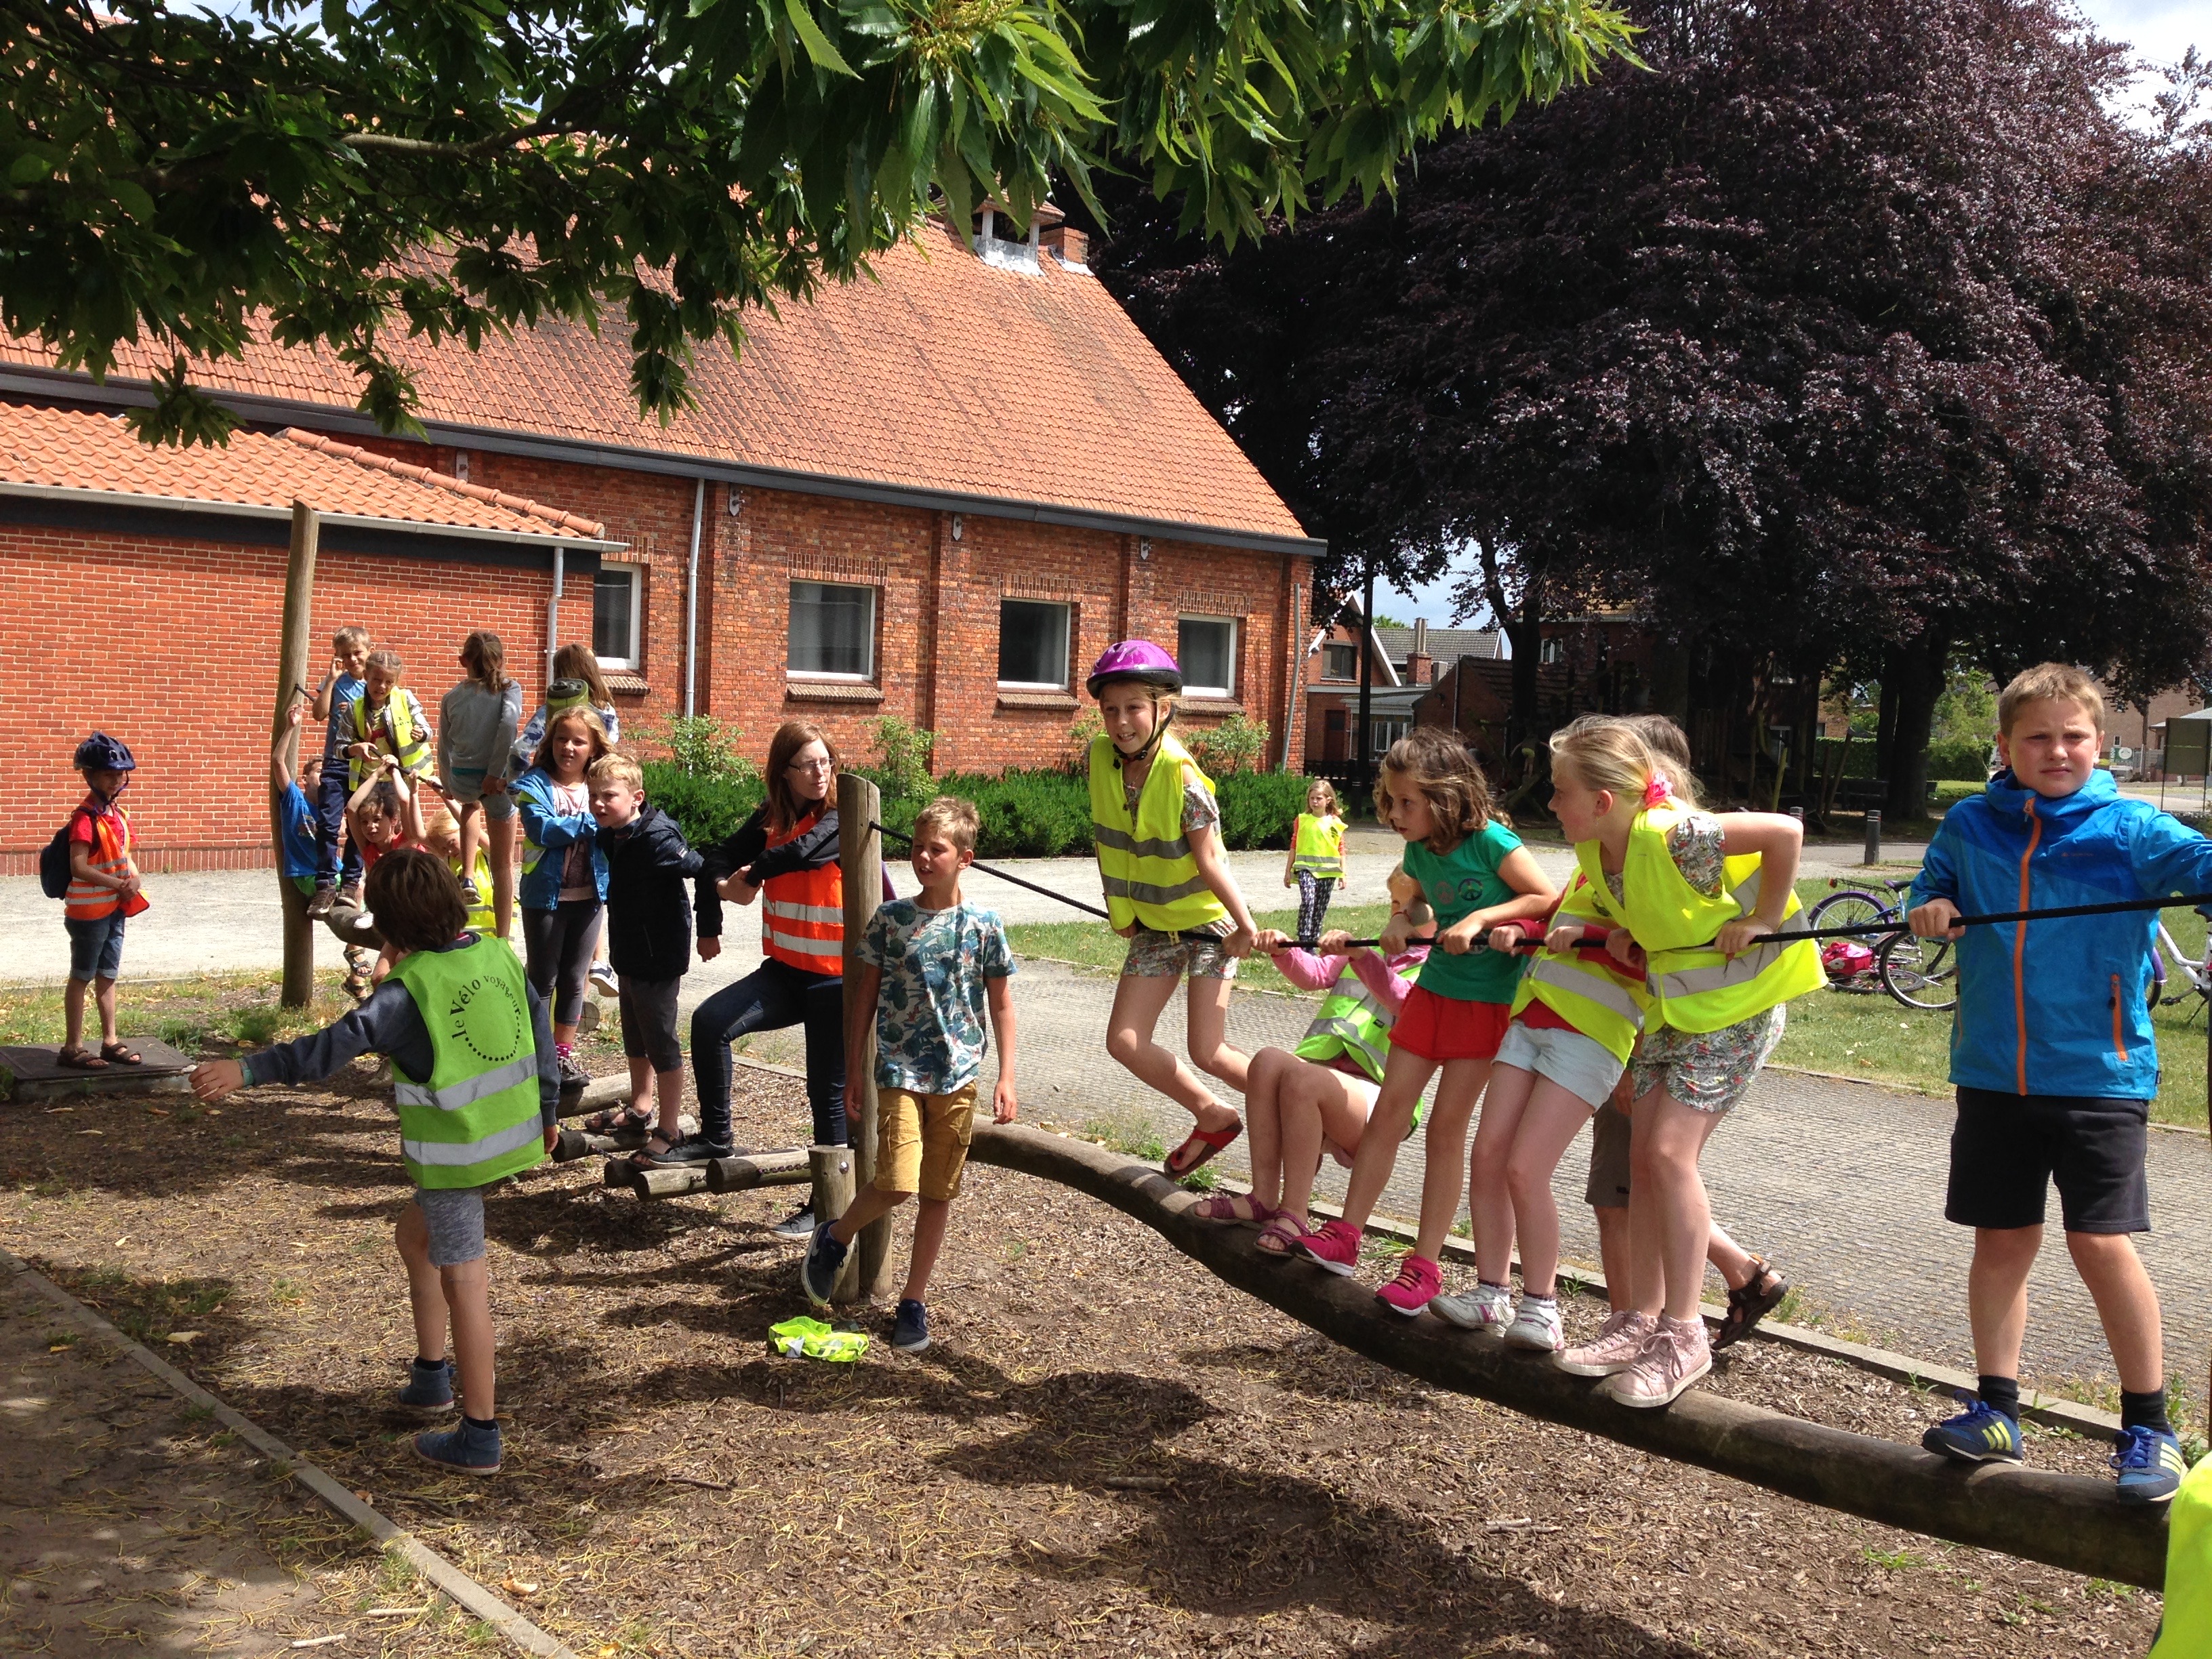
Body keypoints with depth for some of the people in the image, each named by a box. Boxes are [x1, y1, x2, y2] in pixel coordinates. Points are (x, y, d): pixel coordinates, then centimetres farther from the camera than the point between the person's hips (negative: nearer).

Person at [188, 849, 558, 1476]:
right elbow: (540, 1029, 12)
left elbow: (337, 1045, -26)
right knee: (416, 1235, 26)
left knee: (463, 1283, 0)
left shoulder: (411, 987, -18)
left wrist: (248, 1071, -25)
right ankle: (431, 1377, 34)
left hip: (454, 1152, -8)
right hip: (508, 1135, 8)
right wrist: (547, 1110, 23)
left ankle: (478, 1438, 7)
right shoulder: (499, 955, 2)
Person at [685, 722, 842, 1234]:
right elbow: (720, 861, 10)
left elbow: (800, 851, -29)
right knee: (710, 1021, -14)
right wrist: (710, 925, 2)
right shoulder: (772, 819, 7)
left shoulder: (843, 819, -12)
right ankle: (715, 1138, 1)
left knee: (828, 1094, 1)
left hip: (838, 979, -5)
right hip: (785, 969, 6)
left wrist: (751, 878, -15)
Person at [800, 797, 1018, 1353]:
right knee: (896, 1185, -14)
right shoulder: (889, 919, -1)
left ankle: (914, 1301, 21)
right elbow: (866, 995, 6)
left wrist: (1006, 1077, -2)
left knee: (938, 1193, 7)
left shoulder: (984, 927, -1)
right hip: (900, 1071, -1)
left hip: (958, 1076, 1)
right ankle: (835, 1237, 16)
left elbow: (1001, 1006, 4)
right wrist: (852, 1069, 6)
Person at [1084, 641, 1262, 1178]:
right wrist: (1122, 910, 10)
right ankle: (1214, 1119, 22)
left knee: (1206, 1052, -9)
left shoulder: (1182, 776, -25)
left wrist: (1246, 926, -16)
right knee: (1124, 1041, 1)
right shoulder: (1102, 756, -7)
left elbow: (1209, 861, -21)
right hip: (1153, 926, 7)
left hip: (1208, 920, -6)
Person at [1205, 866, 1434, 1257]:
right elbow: (1315, 975, 12)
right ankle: (1263, 1198, -21)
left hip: (1380, 1101, -6)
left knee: (1301, 1079, -33)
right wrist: (1284, 951, -9)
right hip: (1326, 1071, 6)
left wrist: (1359, 955, -29)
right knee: (1268, 1060, -25)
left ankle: (1294, 1216, -28)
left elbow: (1405, 1003, -16)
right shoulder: (1370, 953, 28)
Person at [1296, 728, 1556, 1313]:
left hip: (1489, 1000, -6)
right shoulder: (1419, 850, 2)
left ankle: (1424, 1265, 5)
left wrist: (1479, 918, -25)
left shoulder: (1489, 840, -18)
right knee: (1390, 1107, 2)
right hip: (1433, 991, 6)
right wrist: (1401, 922, 0)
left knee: (1447, 1125, -4)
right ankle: (1345, 1236, 7)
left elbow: (1548, 899, -17)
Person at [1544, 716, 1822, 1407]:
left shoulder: (1670, 834, -29)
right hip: (1673, 1003, 9)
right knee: (1643, 1154, 5)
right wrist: (1616, 931, -3)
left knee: (1671, 1149, -15)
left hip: (1738, 1000, -9)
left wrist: (1760, 921, -22)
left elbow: (1785, 831, -29)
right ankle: (1642, 1321, 14)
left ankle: (1684, 1335, -5)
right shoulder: (1595, 848, -3)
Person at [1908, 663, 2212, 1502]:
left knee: (2102, 1243, -6)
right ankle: (1995, 1411, 23)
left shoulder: (2132, 829, -6)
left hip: (2098, 1075, -3)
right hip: (1993, 1075, 4)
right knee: (2002, 1240, 11)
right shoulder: (1969, 827, 5)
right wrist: (1928, 908, -5)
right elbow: (1933, 887, 18)